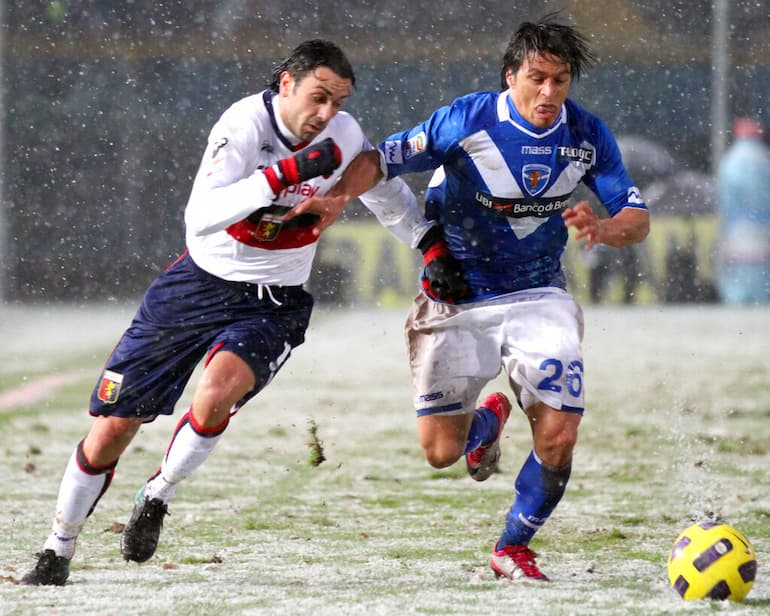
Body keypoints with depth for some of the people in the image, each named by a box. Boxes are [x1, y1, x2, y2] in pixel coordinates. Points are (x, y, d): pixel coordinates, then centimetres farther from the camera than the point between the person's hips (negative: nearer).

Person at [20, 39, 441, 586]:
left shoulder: (344, 135, -6)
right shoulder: (245, 124, -21)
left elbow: (389, 196, 15)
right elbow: (200, 218, -34)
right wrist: (283, 174, -39)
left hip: (271, 305, 2)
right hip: (198, 286, -2)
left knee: (217, 394, -30)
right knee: (112, 428, 2)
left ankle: (158, 496, -3)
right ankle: (59, 550, 22)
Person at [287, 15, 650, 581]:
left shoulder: (588, 136, -7)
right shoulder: (467, 120, -17)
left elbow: (638, 220, -4)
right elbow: (383, 159, -11)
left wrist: (603, 229, -27)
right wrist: (340, 195, -31)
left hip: (538, 297, 1)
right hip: (457, 298, -1)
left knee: (558, 437, -16)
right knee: (440, 451, -1)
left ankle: (514, 549, 10)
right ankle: (487, 420, 38)